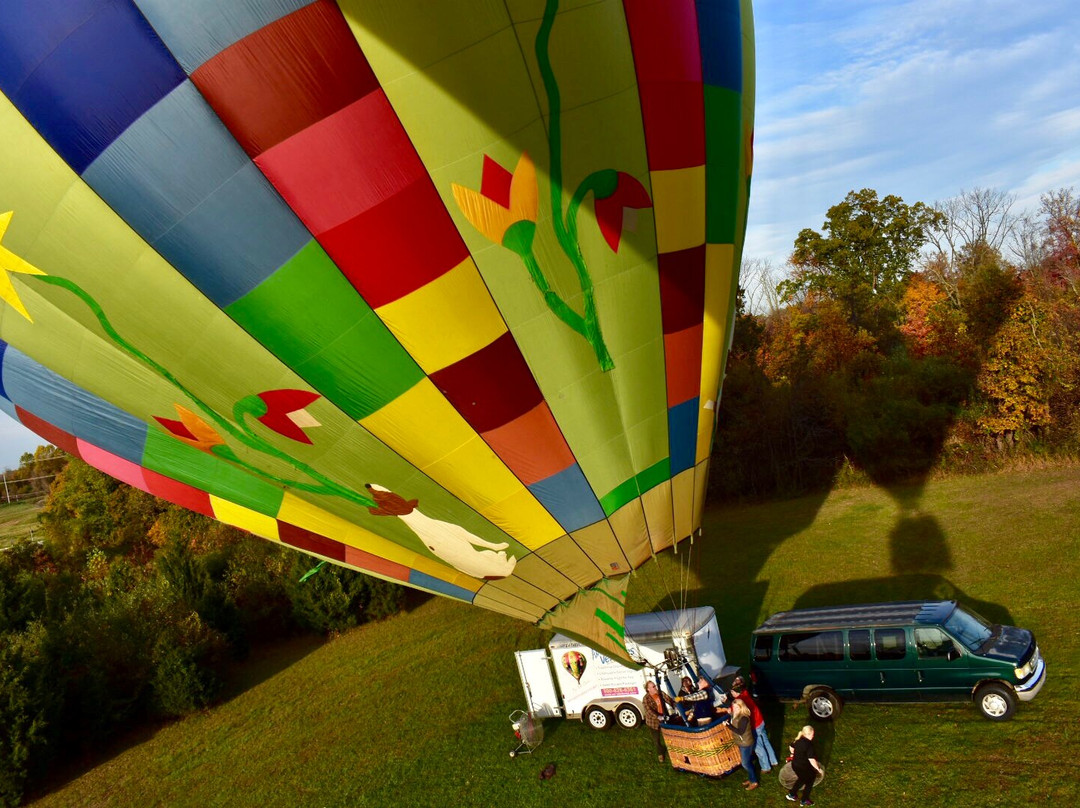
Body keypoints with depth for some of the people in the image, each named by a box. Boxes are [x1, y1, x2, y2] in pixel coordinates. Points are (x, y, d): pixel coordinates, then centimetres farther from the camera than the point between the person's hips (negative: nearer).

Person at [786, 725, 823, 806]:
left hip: (795, 765, 7)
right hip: (804, 768, -7)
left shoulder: (798, 740, -5)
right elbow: (811, 760, -30)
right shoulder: (809, 745, -29)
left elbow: (791, 747, 13)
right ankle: (804, 800, 35)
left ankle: (791, 794, 40)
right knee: (809, 783, 20)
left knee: (802, 779, 32)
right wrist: (818, 768, -16)